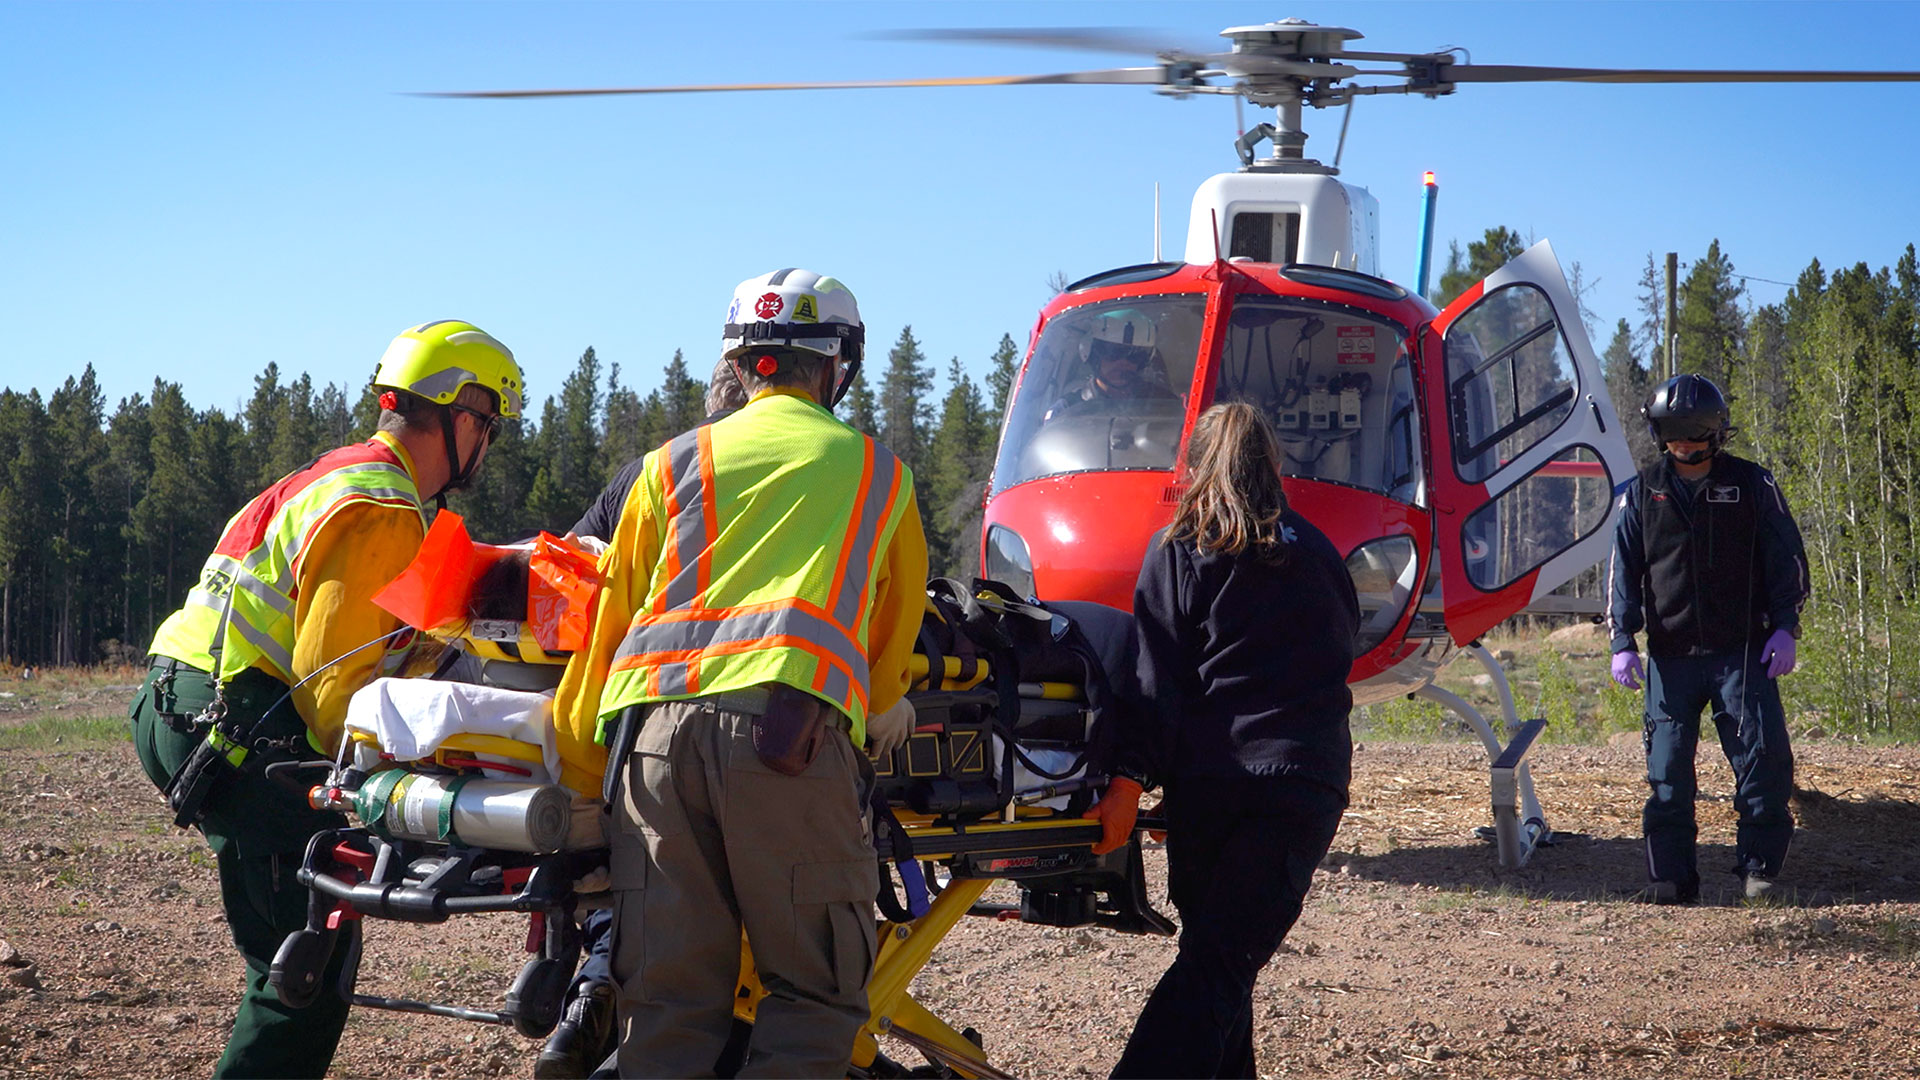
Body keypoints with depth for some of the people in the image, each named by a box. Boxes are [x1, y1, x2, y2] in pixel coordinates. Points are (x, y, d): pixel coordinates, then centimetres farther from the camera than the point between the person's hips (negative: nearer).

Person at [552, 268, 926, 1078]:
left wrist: (578, 755, 26)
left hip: (654, 718, 3)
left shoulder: (673, 465, 23)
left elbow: (612, 622, 22)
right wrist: (868, 719, 40)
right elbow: (895, 636, 26)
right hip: (789, 720, -2)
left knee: (666, 990, 4)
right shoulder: (879, 473, 21)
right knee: (818, 983, 1)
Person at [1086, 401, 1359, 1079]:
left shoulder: (1179, 551, 6)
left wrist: (1132, 780, -8)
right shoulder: (1315, 551, 15)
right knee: (1221, 963, -8)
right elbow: (1341, 651, 22)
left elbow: (1158, 683, -3)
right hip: (1308, 777, 1)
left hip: (1207, 779, -1)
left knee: (1212, 954, 13)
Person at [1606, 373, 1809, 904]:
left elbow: (1786, 559, 6)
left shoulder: (1752, 485, 5)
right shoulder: (1642, 493, 9)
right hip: (1670, 655, 1)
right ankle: (1670, 875, 5)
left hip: (1742, 651, -1)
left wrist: (1785, 627, -5)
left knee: (1765, 754, -8)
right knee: (1668, 766, 0)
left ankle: (1759, 866, 4)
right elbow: (1623, 571, 9)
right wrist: (1622, 641, 0)